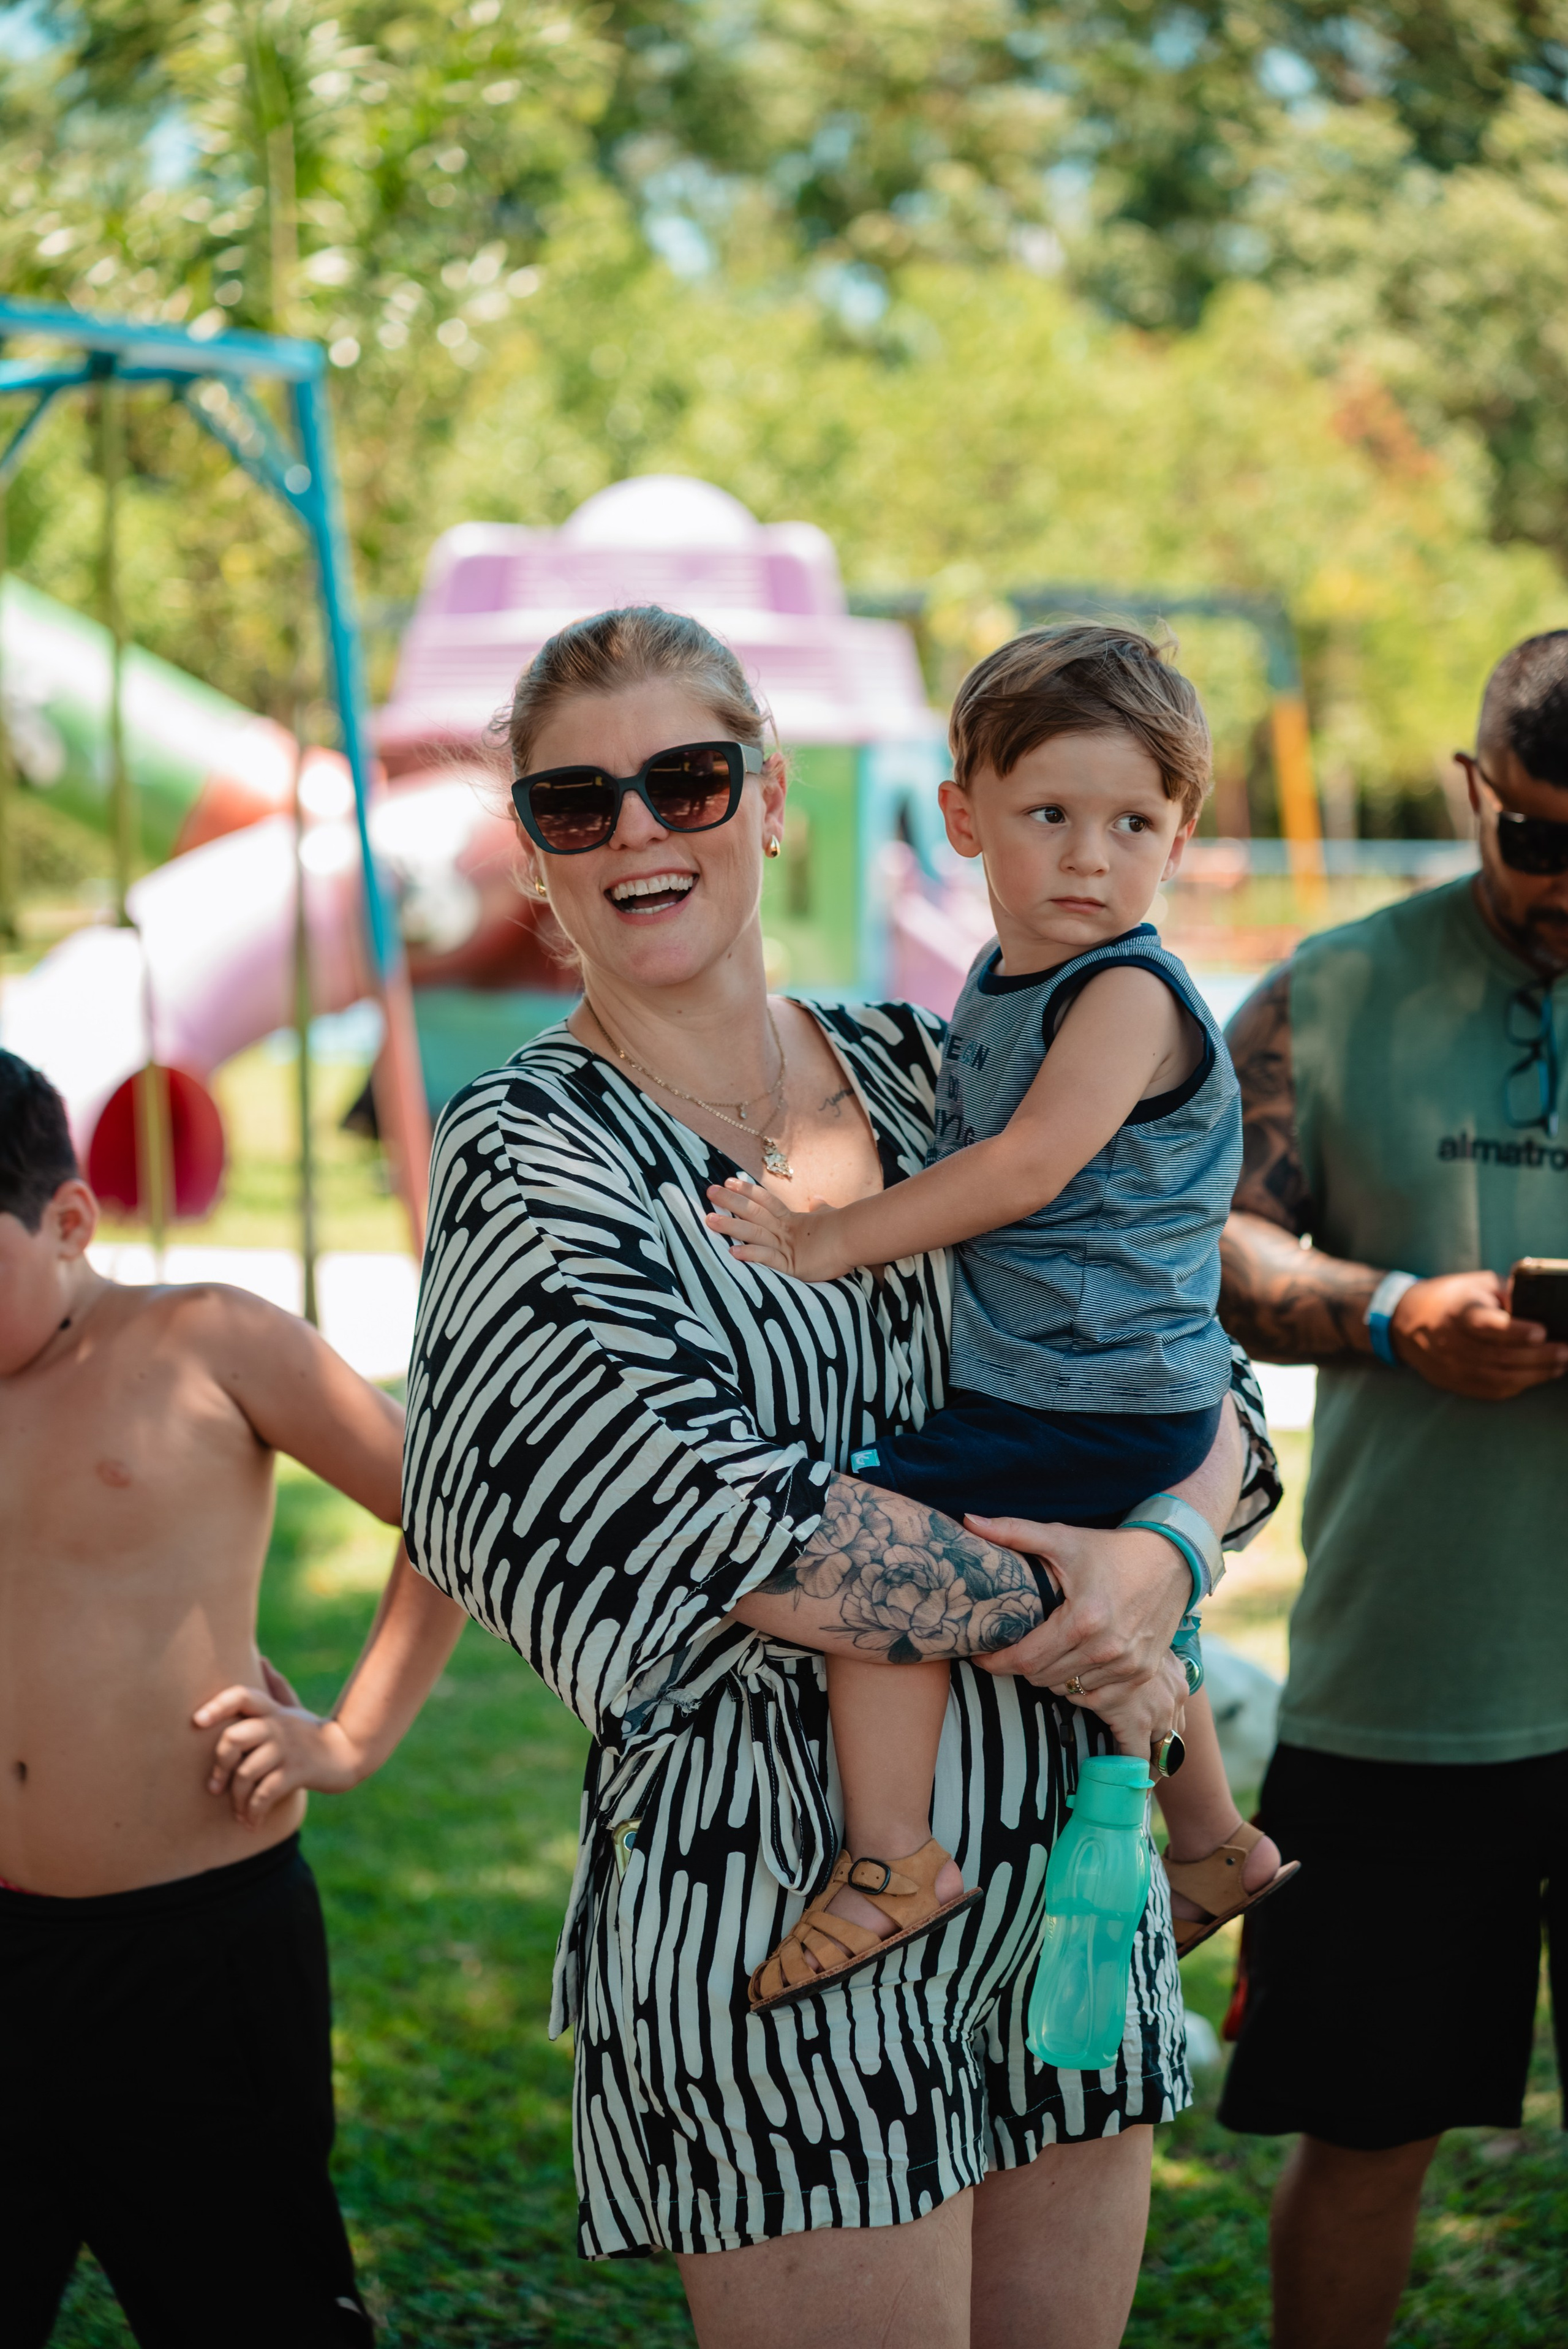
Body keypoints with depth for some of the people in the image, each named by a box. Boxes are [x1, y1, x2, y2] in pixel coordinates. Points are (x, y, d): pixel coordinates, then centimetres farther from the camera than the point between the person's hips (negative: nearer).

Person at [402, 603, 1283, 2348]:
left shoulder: (919, 1071, 8)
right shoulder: (526, 1153, -7)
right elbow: (712, 1505, -20)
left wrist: (1162, 1553, -13)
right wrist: (1046, 1626, -17)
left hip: (1064, 1864, 5)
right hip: (774, 1901, -5)